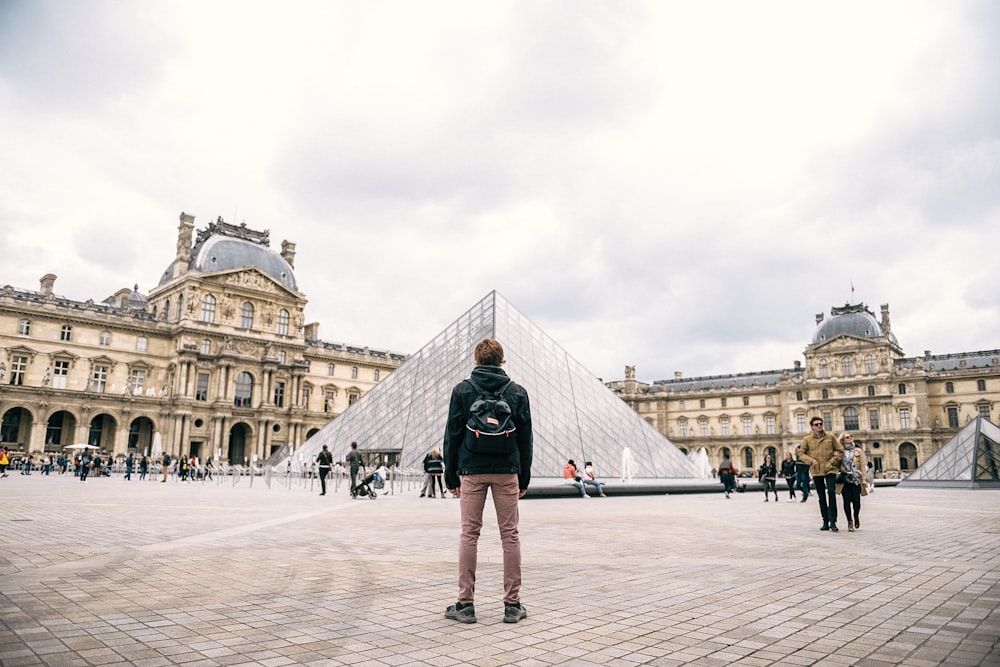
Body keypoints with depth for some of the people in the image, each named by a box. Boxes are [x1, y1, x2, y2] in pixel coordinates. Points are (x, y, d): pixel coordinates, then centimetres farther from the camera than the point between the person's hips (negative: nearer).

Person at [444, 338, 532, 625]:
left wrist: (451, 476, 6)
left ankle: (465, 604, 8)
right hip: (507, 471, 1)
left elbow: (453, 435, 0)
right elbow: (525, 437, 5)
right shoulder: (517, 391, 4)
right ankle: (513, 604, 10)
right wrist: (524, 478, 11)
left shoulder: (462, 389, 1)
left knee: (469, 534, 5)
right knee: (510, 535, 6)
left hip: (472, 471, -1)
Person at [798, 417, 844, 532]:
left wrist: (832, 462, -5)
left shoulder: (831, 437, 2)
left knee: (831, 493, -14)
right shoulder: (807, 439, 2)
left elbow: (840, 451, 6)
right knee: (821, 497, 9)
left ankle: (832, 522, -9)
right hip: (816, 471, 1)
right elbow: (801, 453, 7)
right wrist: (811, 461, -8)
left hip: (830, 470, -1)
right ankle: (825, 522, 18)